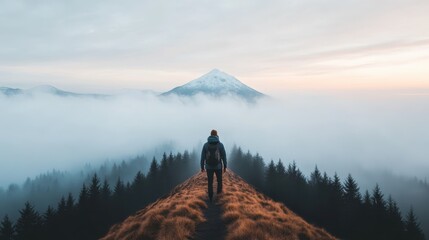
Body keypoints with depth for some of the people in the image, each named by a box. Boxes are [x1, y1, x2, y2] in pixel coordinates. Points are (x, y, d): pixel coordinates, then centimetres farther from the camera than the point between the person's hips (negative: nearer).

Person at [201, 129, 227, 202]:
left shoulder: (206, 144, -5)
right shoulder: (220, 144, -9)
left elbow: (203, 157, -3)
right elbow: (224, 156, -6)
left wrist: (202, 167, 6)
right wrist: (225, 166, 5)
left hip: (209, 166, 1)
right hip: (218, 166, -1)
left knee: (210, 182, 13)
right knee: (219, 178, 27)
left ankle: (211, 197, 16)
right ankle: (219, 190, 46)